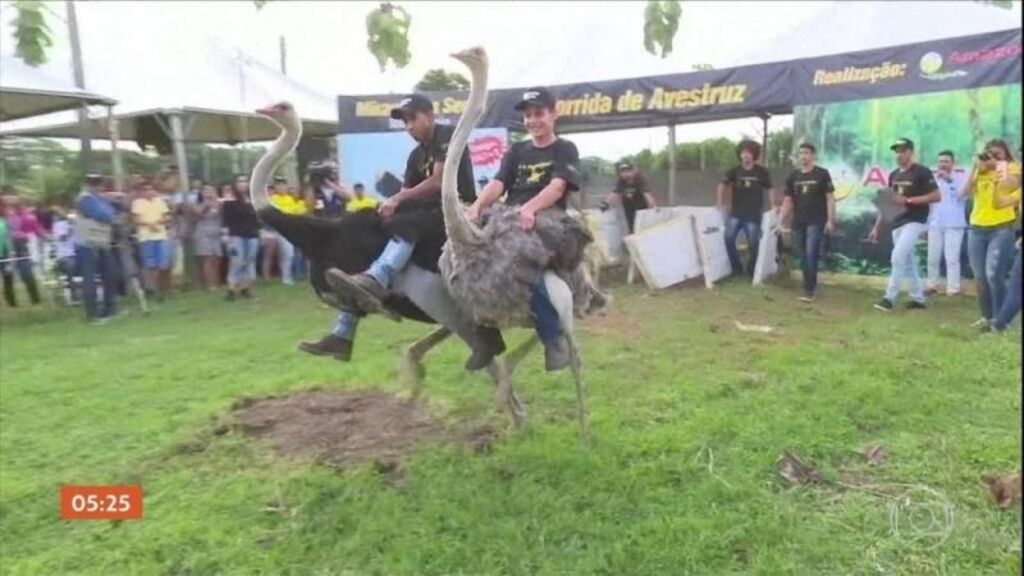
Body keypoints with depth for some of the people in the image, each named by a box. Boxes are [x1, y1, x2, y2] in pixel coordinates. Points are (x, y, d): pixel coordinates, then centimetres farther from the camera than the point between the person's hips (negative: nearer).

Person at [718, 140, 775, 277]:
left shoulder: (762, 172, -3)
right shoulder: (735, 170, 0)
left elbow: (770, 189, 4)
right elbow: (722, 185, 7)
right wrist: (721, 204, 3)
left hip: (754, 215, -2)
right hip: (736, 213, 2)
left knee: (753, 244, 4)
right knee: (728, 239, -8)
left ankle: (752, 271, 21)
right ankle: (737, 268, 7)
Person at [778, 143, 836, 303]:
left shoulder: (822, 174, -2)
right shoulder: (793, 176, 9)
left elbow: (830, 198, -3)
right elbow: (788, 201, 12)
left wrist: (830, 220, -10)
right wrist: (781, 221, 5)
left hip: (816, 221, -4)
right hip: (798, 222, 5)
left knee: (811, 255, -12)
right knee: (803, 257, 9)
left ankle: (809, 291, -9)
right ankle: (812, 287, 22)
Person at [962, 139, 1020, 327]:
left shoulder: (1013, 168, 0)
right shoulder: (980, 171, 12)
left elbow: (1012, 186, -20)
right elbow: (966, 192, 1)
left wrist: (1001, 166, -13)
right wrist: (976, 168, -4)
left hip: (1002, 228, -5)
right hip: (977, 228, 5)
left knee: (994, 275, -14)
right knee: (980, 277, 8)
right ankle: (987, 316, 19)